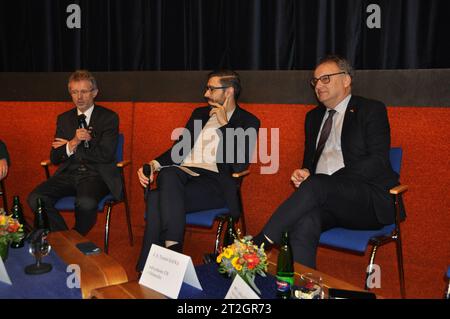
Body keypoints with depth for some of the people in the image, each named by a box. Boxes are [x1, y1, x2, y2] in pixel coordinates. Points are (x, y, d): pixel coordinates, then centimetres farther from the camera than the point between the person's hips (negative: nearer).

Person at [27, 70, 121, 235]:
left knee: (86, 202, -35)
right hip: (68, 174, 4)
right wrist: (72, 144, -12)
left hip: (96, 174, -4)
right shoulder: (63, 119, 15)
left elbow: (106, 155, -10)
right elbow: (54, 158, 9)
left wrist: (72, 145, -4)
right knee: (35, 198, -21)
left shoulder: (109, 117, 1)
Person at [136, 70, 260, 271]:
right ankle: (173, 248, -35)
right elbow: (178, 149, 19)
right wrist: (154, 164, -1)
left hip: (214, 183, -4)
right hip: (184, 173, 5)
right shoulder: (199, 114, 22)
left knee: (158, 199, -29)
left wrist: (224, 124, -7)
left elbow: (240, 165, -9)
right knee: (168, 174, -33)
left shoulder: (248, 122, 5)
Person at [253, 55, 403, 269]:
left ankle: (259, 244, -30)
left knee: (317, 184, -33)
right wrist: (303, 173, 1)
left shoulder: (371, 110, 6)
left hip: (369, 199, -4)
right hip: (323, 197, 4)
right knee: (304, 220, -31)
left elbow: (378, 161, -7)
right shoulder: (313, 117, 24)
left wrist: (332, 181, -17)